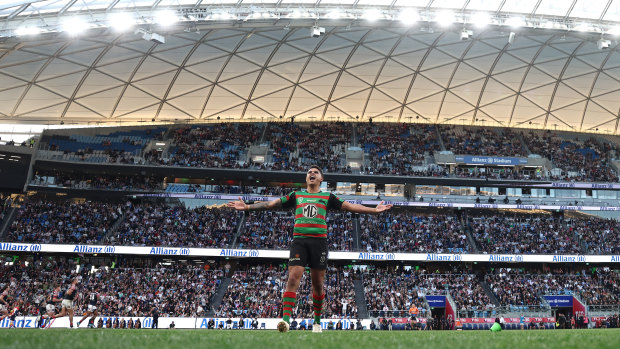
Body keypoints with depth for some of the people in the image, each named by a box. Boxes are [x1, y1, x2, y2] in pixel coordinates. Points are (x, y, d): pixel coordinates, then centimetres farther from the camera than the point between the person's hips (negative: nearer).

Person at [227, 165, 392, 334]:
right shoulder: (296, 196, 17)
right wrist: (247, 207, 6)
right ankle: (286, 319, -17)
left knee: (317, 283, 5)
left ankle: (317, 321, 20)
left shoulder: (328, 197, 16)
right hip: (299, 240, 0)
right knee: (293, 279, -14)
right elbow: (271, 204, 14)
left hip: (319, 241, 0)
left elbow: (350, 206, 11)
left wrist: (374, 210, 2)